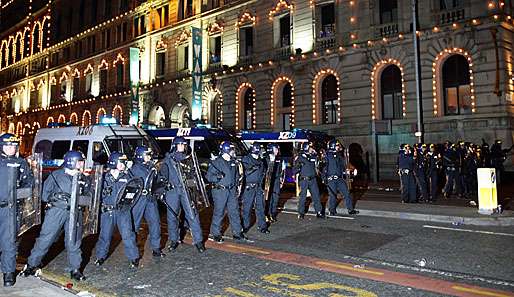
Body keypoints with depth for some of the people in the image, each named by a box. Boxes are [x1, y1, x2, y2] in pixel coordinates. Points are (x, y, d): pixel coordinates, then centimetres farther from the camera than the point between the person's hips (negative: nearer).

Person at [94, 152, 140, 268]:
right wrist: (105, 191, -15)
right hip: (107, 210, 0)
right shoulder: (104, 177, 1)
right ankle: (101, 256, 30)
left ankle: (134, 257, 11)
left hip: (123, 210, 0)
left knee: (127, 234, -2)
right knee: (105, 234, 10)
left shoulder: (127, 176, 4)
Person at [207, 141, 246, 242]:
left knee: (234, 211, 9)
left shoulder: (234, 162, 12)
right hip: (220, 191, -6)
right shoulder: (216, 162, -8)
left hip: (232, 190, 6)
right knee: (218, 212, -2)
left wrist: (236, 184, 16)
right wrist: (217, 176, -28)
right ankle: (215, 234, 11)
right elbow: (209, 177, -11)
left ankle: (237, 232, 19)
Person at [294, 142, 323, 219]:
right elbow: (295, 169, -6)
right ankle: (301, 213, 12)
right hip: (304, 180, -5)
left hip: (313, 180, 5)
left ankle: (319, 212, 11)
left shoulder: (313, 157, 10)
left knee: (316, 195, 3)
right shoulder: (300, 157, -4)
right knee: (303, 196, 1)